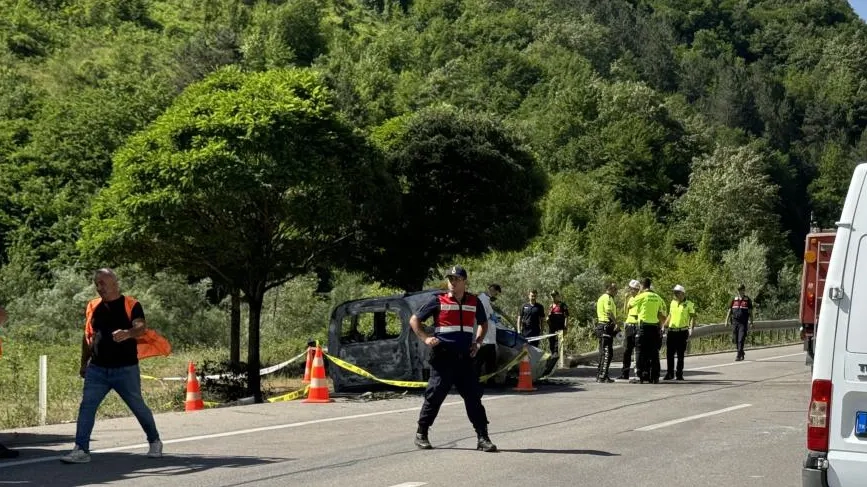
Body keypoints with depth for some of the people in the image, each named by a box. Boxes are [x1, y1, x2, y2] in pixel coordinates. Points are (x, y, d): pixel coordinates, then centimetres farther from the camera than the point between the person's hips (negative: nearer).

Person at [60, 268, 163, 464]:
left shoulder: (131, 305, -5)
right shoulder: (93, 307, 9)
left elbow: (141, 327, -21)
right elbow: (88, 336, 18)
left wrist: (127, 333, -43)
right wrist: (84, 363, 18)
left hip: (126, 369, -4)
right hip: (97, 369, 4)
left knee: (138, 407, 9)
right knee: (86, 407, -8)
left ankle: (155, 442, 29)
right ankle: (81, 450, -7)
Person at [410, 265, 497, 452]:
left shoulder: (474, 302, 10)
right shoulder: (439, 301, -1)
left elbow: (483, 323, 27)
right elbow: (414, 320, 5)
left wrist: (478, 342, 12)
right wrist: (425, 338, -8)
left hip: (465, 358, 3)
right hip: (443, 358, -3)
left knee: (474, 397, 0)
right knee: (435, 396, 1)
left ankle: (483, 438, 3)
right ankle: (421, 434, 15)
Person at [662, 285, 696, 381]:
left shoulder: (689, 304, -3)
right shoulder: (672, 303, 13)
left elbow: (693, 317, -5)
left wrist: (691, 329, -17)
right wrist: (664, 326, 16)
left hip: (682, 332, -4)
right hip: (671, 331, 4)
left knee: (680, 355, 1)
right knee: (669, 354, 3)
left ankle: (679, 374, 9)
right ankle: (669, 373, 13)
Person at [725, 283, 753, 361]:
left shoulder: (748, 300, 3)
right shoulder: (734, 299, 10)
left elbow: (750, 312, 4)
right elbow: (729, 310, 12)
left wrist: (751, 322, -1)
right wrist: (727, 320, 4)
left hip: (743, 323, -3)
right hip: (734, 322, 3)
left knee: (741, 340, -10)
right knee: (735, 339, 6)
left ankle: (739, 356, -10)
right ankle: (741, 352, 28)